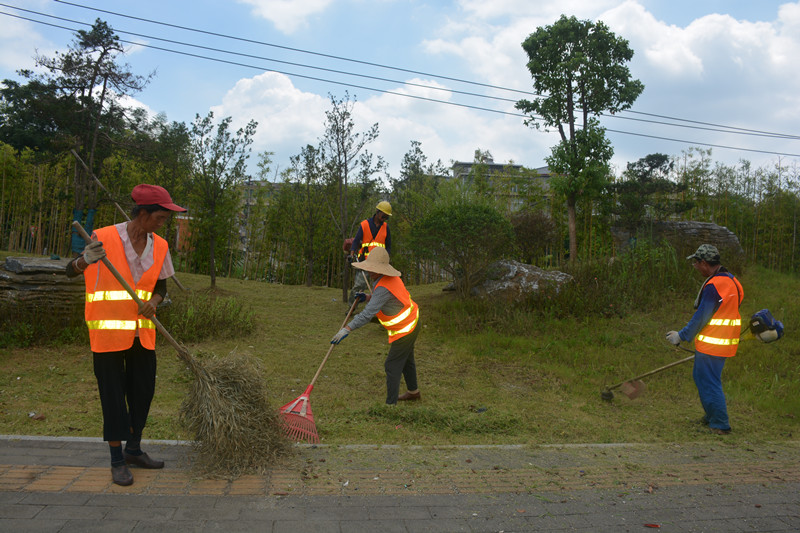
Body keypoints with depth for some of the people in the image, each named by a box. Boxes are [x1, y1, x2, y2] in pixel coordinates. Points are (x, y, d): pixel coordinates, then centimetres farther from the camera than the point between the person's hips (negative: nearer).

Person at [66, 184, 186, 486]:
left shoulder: (159, 247, 4)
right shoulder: (105, 238, -11)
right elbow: (70, 272, -10)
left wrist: (154, 302, -10)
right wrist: (86, 261, -32)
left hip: (142, 332, 5)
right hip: (108, 330, -5)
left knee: (143, 390, 10)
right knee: (113, 394, 1)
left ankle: (134, 450, 29)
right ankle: (117, 461, 15)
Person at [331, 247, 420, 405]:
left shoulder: (383, 287, -31)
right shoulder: (391, 277, -3)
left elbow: (368, 314, -39)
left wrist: (346, 329, -42)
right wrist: (367, 297, -4)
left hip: (404, 330, -10)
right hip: (411, 322, 10)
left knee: (392, 366, -3)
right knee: (406, 360, 26)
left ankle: (391, 403, 4)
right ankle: (413, 391, 45)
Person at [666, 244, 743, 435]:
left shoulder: (713, 286, -21)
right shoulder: (730, 280, 10)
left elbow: (701, 318, -18)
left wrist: (682, 336, -7)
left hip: (711, 344, -10)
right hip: (725, 341, 10)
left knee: (709, 382, 0)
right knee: (701, 377, 20)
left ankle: (720, 425, 7)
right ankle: (711, 417, 30)